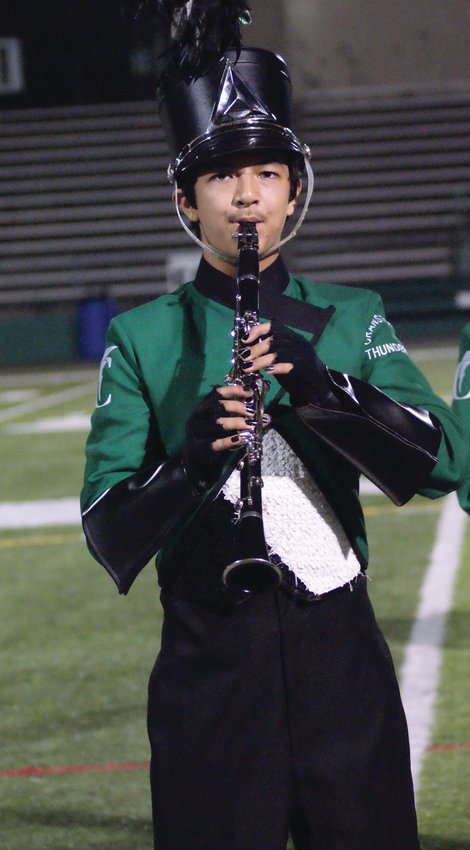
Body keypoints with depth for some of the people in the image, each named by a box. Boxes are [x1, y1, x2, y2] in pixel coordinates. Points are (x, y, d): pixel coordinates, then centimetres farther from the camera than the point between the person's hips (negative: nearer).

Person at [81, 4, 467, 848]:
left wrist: (319, 386, -20)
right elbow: (110, 539, -4)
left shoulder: (350, 319, 9)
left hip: (341, 653, 1)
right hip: (209, 673, -1)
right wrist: (191, 458, -23)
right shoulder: (143, 339, 4)